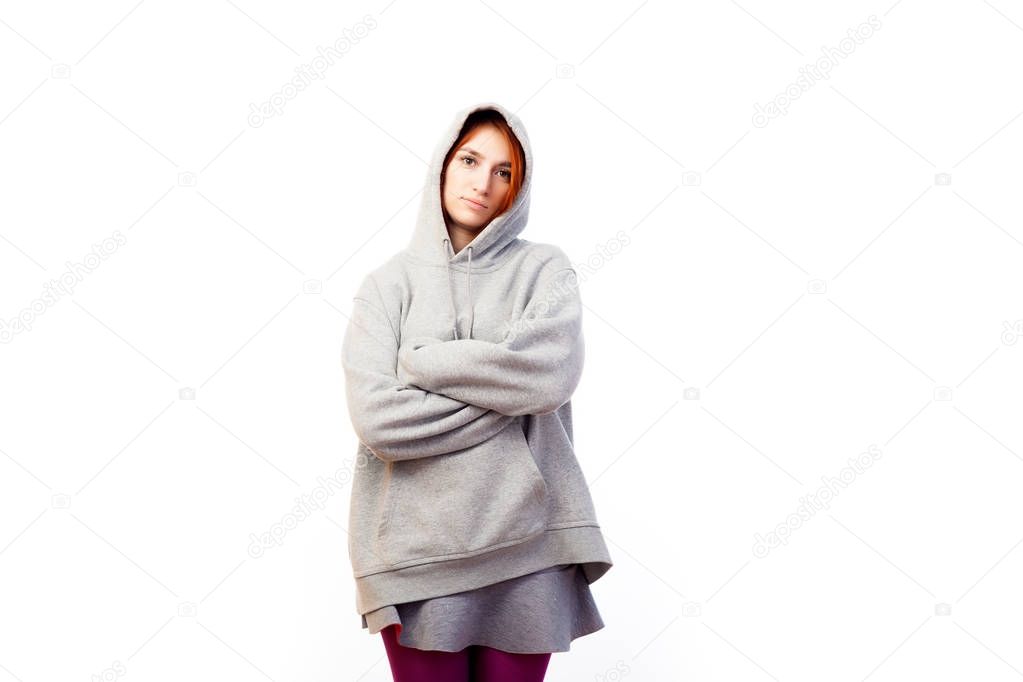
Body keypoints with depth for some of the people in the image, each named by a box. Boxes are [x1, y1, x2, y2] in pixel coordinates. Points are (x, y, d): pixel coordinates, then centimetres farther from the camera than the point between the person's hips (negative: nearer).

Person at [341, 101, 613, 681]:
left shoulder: (544, 268, 3)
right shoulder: (389, 282, 3)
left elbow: (551, 372, -16)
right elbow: (377, 417, -11)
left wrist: (419, 363, -9)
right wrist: (505, 394, -11)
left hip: (526, 546, 0)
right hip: (417, 550, 0)